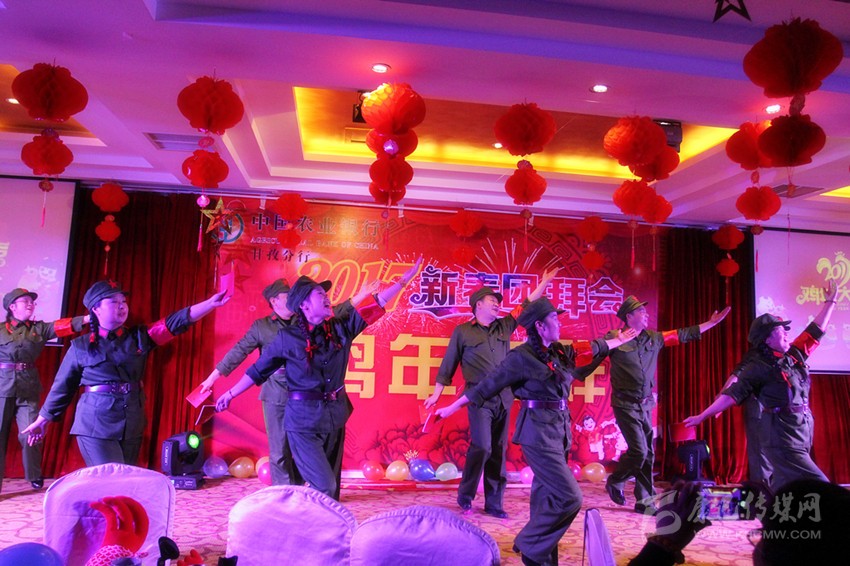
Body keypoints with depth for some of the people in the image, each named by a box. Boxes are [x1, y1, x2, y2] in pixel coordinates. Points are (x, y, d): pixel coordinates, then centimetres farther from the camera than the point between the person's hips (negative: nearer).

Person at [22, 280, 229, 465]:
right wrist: (42, 420, 15)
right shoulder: (81, 346, 1)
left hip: (132, 425, 4)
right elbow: (62, 387, 10)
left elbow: (176, 323, -6)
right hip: (96, 425, -4)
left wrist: (211, 303, -17)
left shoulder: (139, 337, 5)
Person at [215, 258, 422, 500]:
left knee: (332, 484, 13)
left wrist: (404, 279, -1)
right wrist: (230, 394, 7)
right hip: (304, 419, -5)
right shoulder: (288, 337, -7)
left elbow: (375, 304, 2)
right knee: (324, 486, -11)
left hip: (335, 414, 5)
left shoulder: (341, 327, 2)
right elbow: (259, 370, 3)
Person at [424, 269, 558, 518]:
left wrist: (544, 282, 18)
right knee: (481, 447, -13)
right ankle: (465, 497, 7)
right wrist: (436, 394, 4)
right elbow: (448, 365, 6)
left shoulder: (504, 326, 14)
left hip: (503, 398, 5)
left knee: (499, 451, 7)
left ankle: (494, 503, 17)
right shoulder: (462, 331, 3)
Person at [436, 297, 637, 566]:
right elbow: (487, 385, -9)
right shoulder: (522, 356, -12)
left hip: (558, 430, 8)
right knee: (568, 497, -9)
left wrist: (618, 340, 38)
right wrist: (452, 408, -5)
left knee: (546, 496, 13)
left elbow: (593, 349, 27)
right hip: (538, 432, -8)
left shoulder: (561, 352, 10)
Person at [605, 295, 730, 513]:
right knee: (638, 451, -10)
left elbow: (682, 335, 16)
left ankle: (644, 501, 18)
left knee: (648, 454, 7)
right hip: (625, 405, -6)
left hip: (646, 405, 6)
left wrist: (711, 322, 18)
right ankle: (615, 482, 16)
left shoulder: (653, 338, 9)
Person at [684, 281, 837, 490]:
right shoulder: (758, 367, -11)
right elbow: (733, 394, -14)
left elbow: (815, 331, 22)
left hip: (802, 433, 8)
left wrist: (829, 303, 26)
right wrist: (701, 416, -18)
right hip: (782, 438, -7)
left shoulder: (795, 354, 11)